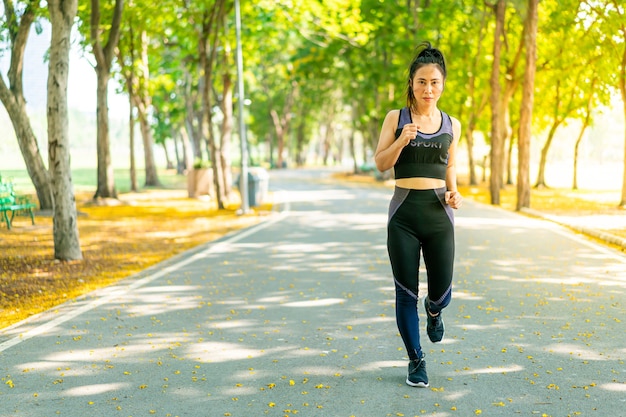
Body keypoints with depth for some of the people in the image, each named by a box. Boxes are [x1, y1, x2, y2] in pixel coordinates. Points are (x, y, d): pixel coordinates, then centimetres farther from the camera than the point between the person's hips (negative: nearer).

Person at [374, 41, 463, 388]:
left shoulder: (451, 125, 8)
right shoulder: (396, 118, 1)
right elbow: (381, 164, -4)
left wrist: (453, 191, 1)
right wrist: (401, 141, -21)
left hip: (439, 213, 2)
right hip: (404, 212, -2)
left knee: (442, 292, 0)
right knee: (406, 291, 2)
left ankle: (433, 311, 39)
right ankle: (416, 361, 19)